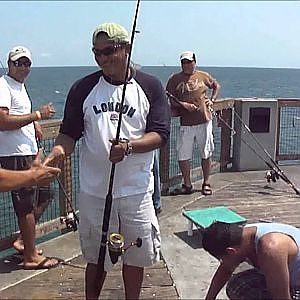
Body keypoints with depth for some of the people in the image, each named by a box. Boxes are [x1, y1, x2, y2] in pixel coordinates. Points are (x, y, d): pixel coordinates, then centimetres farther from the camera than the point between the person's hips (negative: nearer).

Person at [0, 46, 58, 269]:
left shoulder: (20, 86, 19)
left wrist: (34, 124, 14)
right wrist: (37, 115, -21)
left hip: (29, 153, 10)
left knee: (43, 195, 17)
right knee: (27, 205, -4)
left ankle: (24, 240, 28)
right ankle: (31, 256, 8)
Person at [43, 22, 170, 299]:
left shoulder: (150, 86, -1)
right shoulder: (83, 88, 2)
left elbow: (160, 135, -6)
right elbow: (69, 133, 3)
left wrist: (129, 146, -24)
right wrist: (60, 150, -20)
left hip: (137, 190, 0)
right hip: (94, 190, 1)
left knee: (136, 256, 13)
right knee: (96, 257, 14)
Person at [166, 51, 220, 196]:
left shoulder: (203, 76, 9)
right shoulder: (174, 79, 3)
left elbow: (216, 86, 26)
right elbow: (170, 100, -2)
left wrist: (212, 100, 11)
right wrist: (184, 105, -16)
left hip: (204, 120, 1)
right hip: (186, 123, -1)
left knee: (206, 154, 8)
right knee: (183, 155, -2)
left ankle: (206, 184, 23)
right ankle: (187, 185, 14)